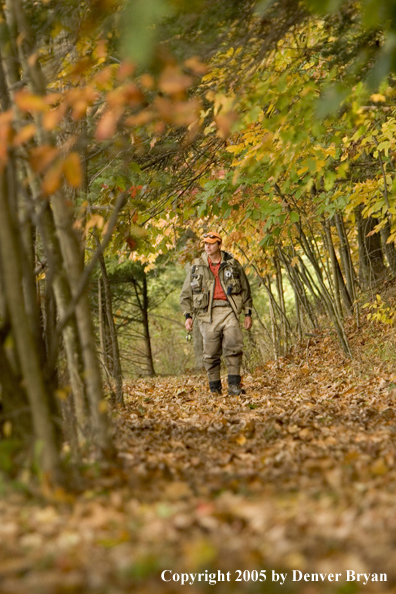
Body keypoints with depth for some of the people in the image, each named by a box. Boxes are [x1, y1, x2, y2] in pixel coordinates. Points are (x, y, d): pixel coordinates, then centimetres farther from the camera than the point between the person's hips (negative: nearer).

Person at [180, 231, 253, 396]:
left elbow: (245, 290, 16)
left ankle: (234, 385, -7)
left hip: (228, 310, 0)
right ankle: (215, 389, 6)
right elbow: (186, 294, 14)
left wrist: (248, 313, 11)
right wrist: (188, 316, 5)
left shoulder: (232, 265, 10)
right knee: (211, 353, -1)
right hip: (208, 313, 0)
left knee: (233, 346, -14)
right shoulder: (197, 266, 11)